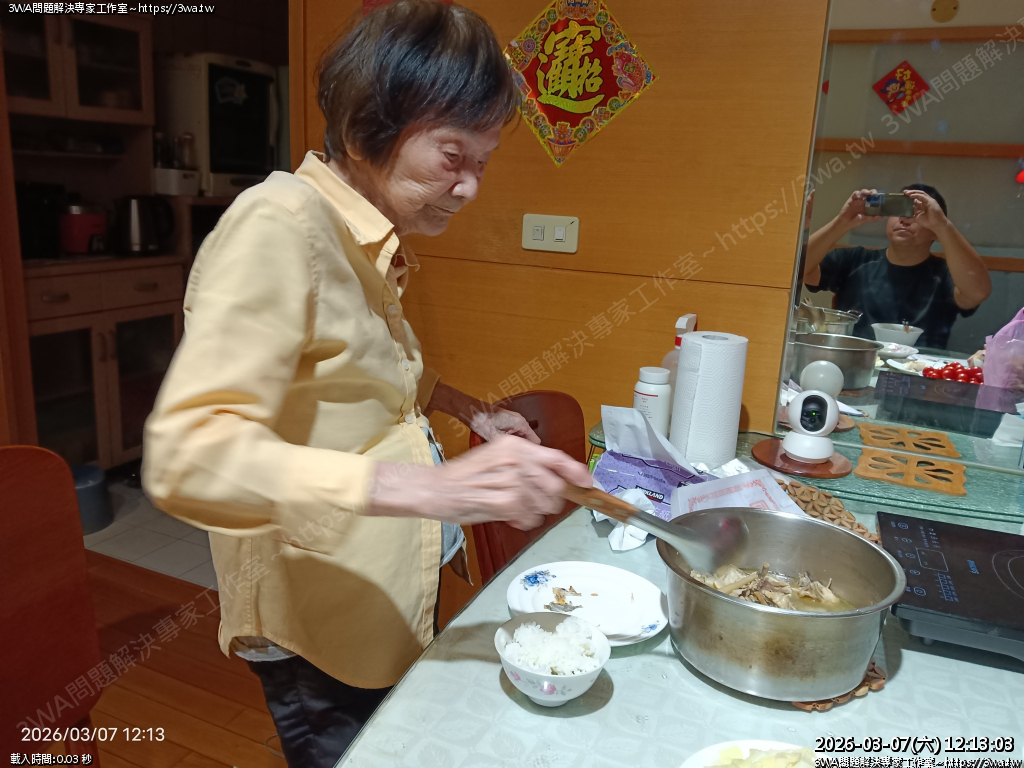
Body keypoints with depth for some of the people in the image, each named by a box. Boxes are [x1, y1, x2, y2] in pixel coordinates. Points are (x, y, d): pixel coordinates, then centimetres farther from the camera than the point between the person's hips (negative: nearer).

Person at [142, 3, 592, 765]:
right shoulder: (278, 225, -23)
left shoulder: (371, 239, 4)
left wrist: (470, 410, 6)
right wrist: (429, 486, -41)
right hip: (321, 625, -8)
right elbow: (187, 456, -32)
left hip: (393, 601, 8)